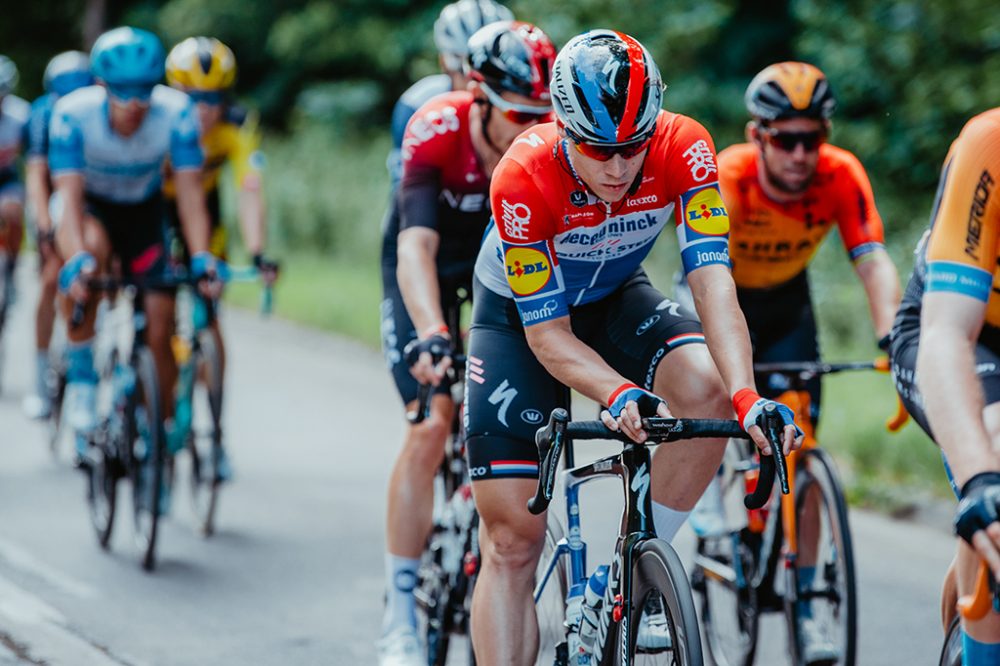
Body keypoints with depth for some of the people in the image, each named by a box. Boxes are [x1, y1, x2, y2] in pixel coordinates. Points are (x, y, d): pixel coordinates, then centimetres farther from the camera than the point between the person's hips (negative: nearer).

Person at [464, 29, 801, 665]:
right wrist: (619, 394, -50)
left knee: (706, 391, -30)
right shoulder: (523, 178, -35)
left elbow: (713, 282, -36)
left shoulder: (683, 149, -30)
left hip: (614, 299, 2)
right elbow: (548, 337, -31)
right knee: (512, 540, -8)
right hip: (520, 316, -2)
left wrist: (747, 397, -51)